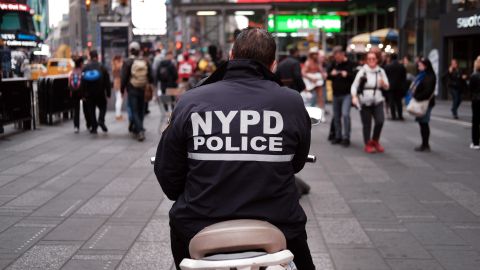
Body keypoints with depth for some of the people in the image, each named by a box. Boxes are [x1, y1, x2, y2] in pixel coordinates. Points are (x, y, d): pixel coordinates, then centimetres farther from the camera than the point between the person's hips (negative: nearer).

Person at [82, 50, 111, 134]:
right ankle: (101, 121, -11)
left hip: (89, 94, 1)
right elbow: (107, 82, -4)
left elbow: (82, 82, 1)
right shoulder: (102, 67, -5)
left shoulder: (85, 68, -1)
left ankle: (94, 127, 8)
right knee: (102, 107, 14)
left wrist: (83, 94, 6)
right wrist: (108, 93, 3)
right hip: (100, 93, -1)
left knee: (91, 110, 9)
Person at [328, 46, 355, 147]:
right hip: (336, 94, 6)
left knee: (345, 114, -19)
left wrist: (347, 75, -24)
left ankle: (346, 137, -12)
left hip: (347, 94, -6)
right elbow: (327, 76, 15)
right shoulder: (334, 64, 10)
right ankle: (338, 136, 23)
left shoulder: (350, 64, -7)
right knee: (336, 116, 11)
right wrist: (331, 74, -7)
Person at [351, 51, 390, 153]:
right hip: (365, 101, -2)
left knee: (380, 120, -13)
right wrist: (354, 97, -19)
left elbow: (387, 87, 10)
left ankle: (375, 141, 10)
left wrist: (383, 83, -13)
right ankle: (368, 144, 18)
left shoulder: (381, 71, 6)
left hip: (377, 100, 2)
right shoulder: (362, 71, -2)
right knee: (367, 124, 2)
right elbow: (354, 85, -4)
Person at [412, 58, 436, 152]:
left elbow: (427, 91, -23)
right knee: (423, 123, 12)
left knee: (423, 123, -6)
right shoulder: (421, 75, 16)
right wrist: (415, 97, 9)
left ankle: (425, 145, -2)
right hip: (421, 102, 10)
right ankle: (425, 144, 17)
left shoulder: (430, 77, -15)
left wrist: (417, 97, -19)